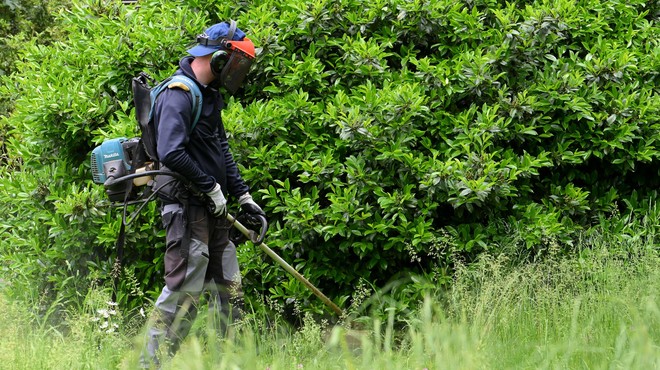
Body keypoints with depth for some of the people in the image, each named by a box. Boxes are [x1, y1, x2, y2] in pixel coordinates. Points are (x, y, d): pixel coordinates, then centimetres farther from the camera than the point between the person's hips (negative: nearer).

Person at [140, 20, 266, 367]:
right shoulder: (179, 95, -16)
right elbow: (170, 153, -26)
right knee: (184, 290, -11)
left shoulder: (210, 95, 16)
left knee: (228, 288, 13)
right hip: (187, 205, -10)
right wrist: (211, 188, -17)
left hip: (211, 209, 10)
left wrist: (243, 195, 17)